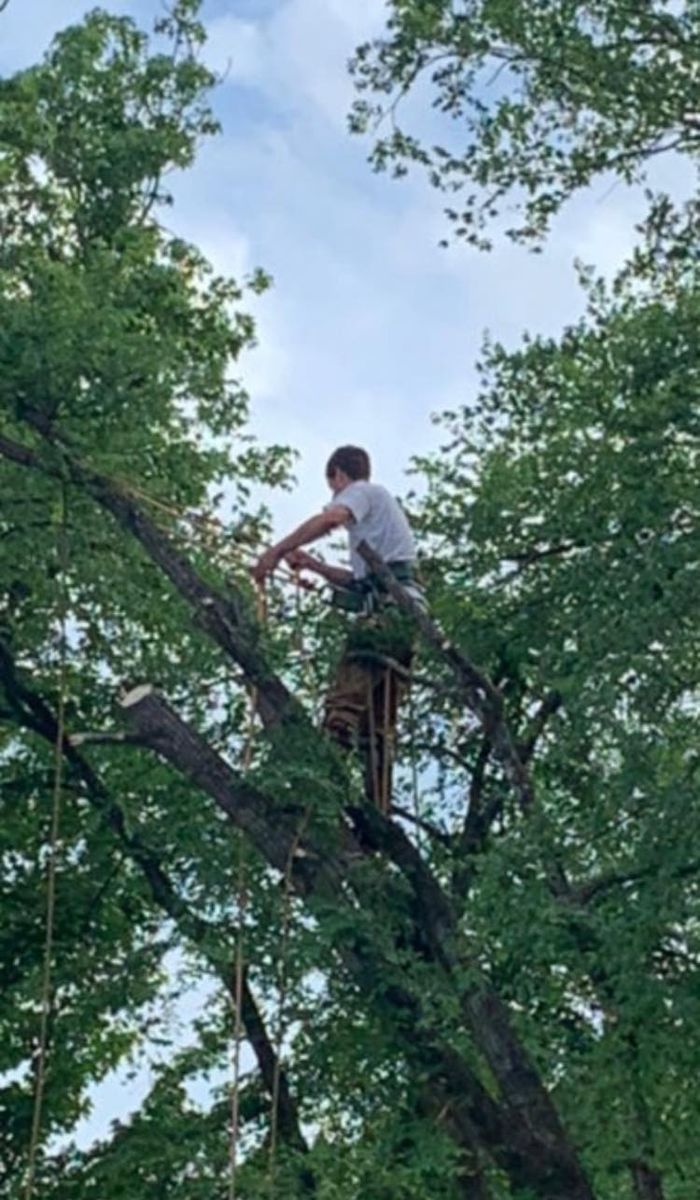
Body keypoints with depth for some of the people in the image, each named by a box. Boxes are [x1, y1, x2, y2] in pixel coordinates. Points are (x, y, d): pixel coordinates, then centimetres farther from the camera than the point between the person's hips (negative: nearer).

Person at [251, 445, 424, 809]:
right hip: (404, 616, 9)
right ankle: (379, 811, -2)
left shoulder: (362, 491, 10)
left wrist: (275, 553, -11)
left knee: (343, 704, -23)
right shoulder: (384, 507, 37)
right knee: (377, 727, 4)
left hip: (388, 610, -9)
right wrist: (313, 565, 41)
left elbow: (328, 519, -14)